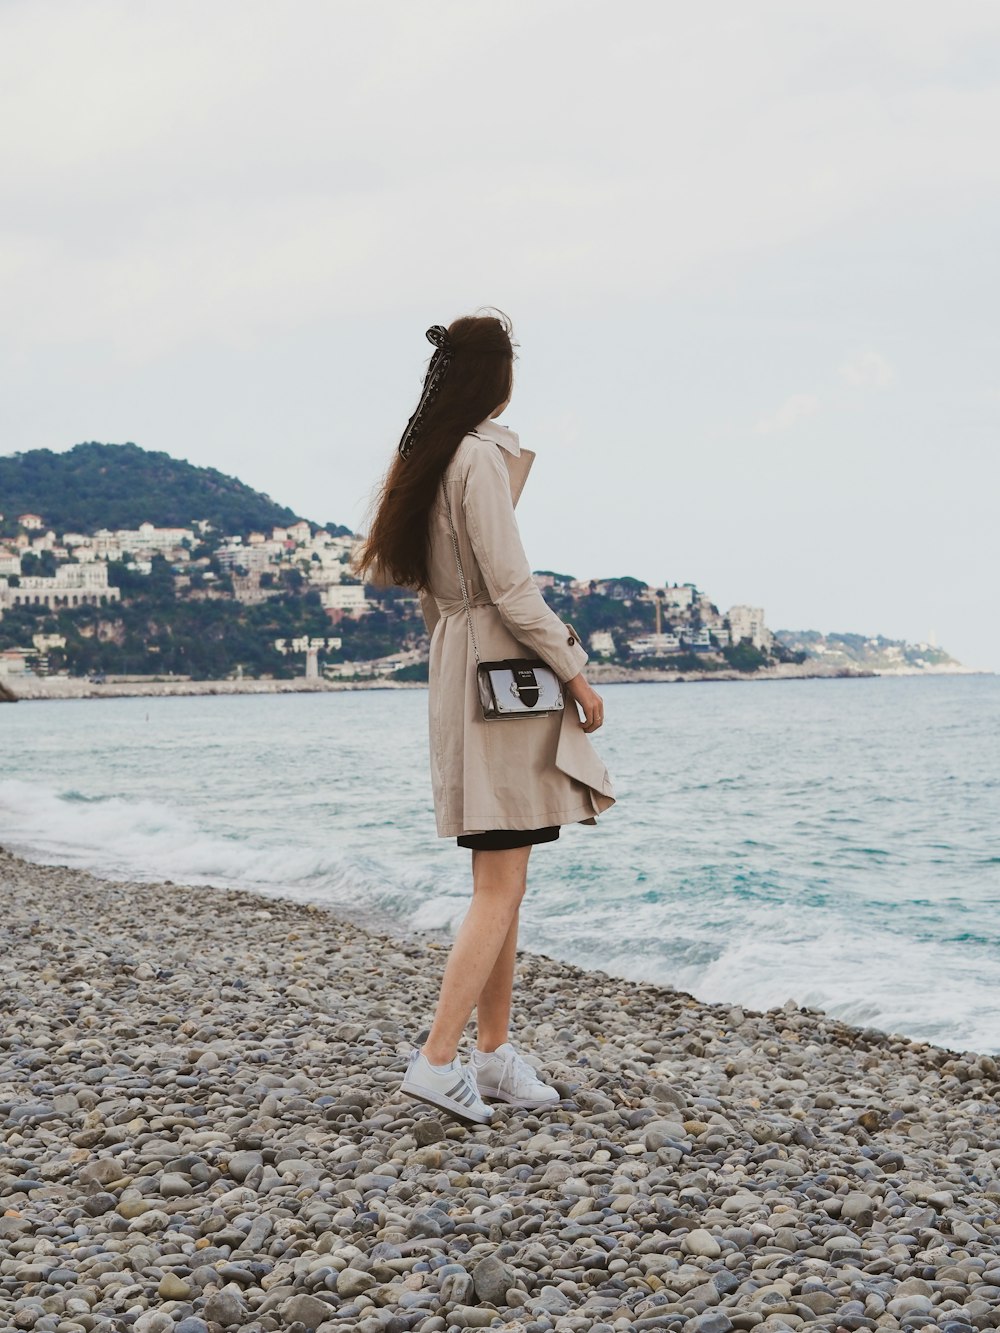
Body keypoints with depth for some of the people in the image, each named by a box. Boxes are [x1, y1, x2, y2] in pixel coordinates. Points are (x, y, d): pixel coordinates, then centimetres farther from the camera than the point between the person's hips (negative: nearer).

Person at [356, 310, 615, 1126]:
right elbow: (511, 587, -18)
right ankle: (438, 1060, -8)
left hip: (460, 661, 10)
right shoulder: (482, 457, -15)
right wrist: (577, 674, -11)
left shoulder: (428, 455, 14)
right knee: (500, 888, -6)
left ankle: (497, 1055, 18)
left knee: (506, 882, 14)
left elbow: (385, 567, 20)